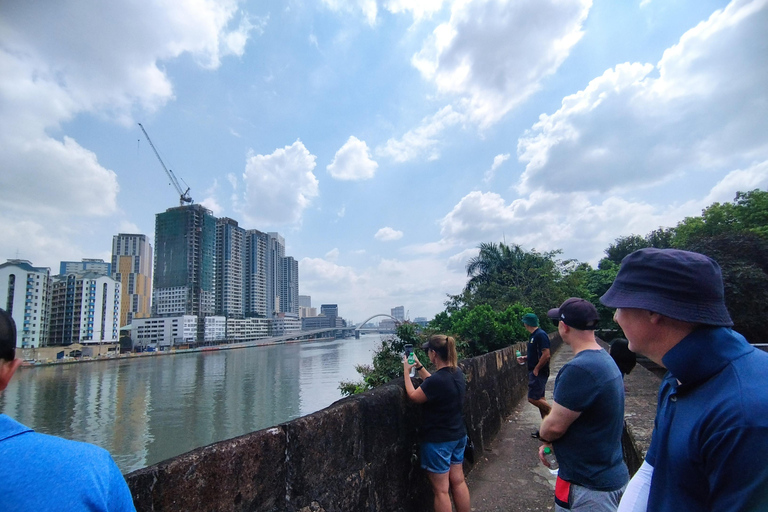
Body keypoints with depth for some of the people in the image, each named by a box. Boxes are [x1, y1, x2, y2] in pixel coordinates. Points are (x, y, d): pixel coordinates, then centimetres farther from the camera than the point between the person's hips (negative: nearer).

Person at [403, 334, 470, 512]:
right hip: (458, 436, 8)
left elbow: (414, 396, -12)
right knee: (458, 482, 19)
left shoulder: (437, 380, -28)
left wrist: (406, 372, -2)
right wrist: (419, 367, 13)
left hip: (438, 440, -8)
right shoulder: (457, 373, -2)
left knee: (441, 490, 6)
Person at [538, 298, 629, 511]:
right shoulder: (605, 359, 4)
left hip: (588, 488, -9)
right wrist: (552, 442, 5)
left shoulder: (578, 369, -29)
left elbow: (554, 426, -23)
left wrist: (545, 437, -1)